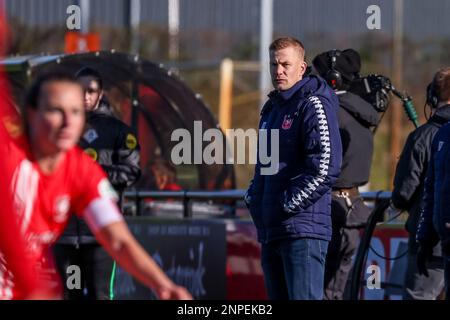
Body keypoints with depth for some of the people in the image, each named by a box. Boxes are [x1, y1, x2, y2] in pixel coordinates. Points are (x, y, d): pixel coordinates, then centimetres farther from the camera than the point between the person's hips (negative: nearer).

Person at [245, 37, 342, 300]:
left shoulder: (313, 105, -7)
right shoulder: (272, 108, 21)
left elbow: (326, 167, -18)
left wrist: (289, 204, -17)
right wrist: (254, 198, 13)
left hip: (303, 230, -9)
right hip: (270, 229, 9)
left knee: (304, 297, -15)